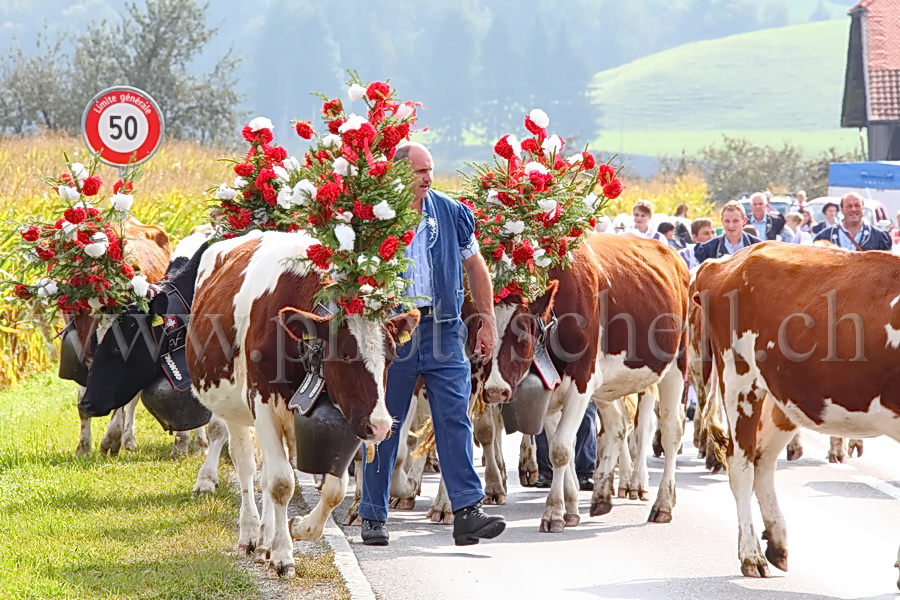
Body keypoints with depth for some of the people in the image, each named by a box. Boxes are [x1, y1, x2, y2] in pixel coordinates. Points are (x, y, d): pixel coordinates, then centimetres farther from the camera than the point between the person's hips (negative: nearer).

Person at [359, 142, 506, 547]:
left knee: (455, 418, -5)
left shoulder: (451, 214, 7)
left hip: (443, 330, 2)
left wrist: (487, 322, 12)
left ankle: (467, 512, -8)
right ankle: (373, 517, 13)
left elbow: (475, 267, 16)